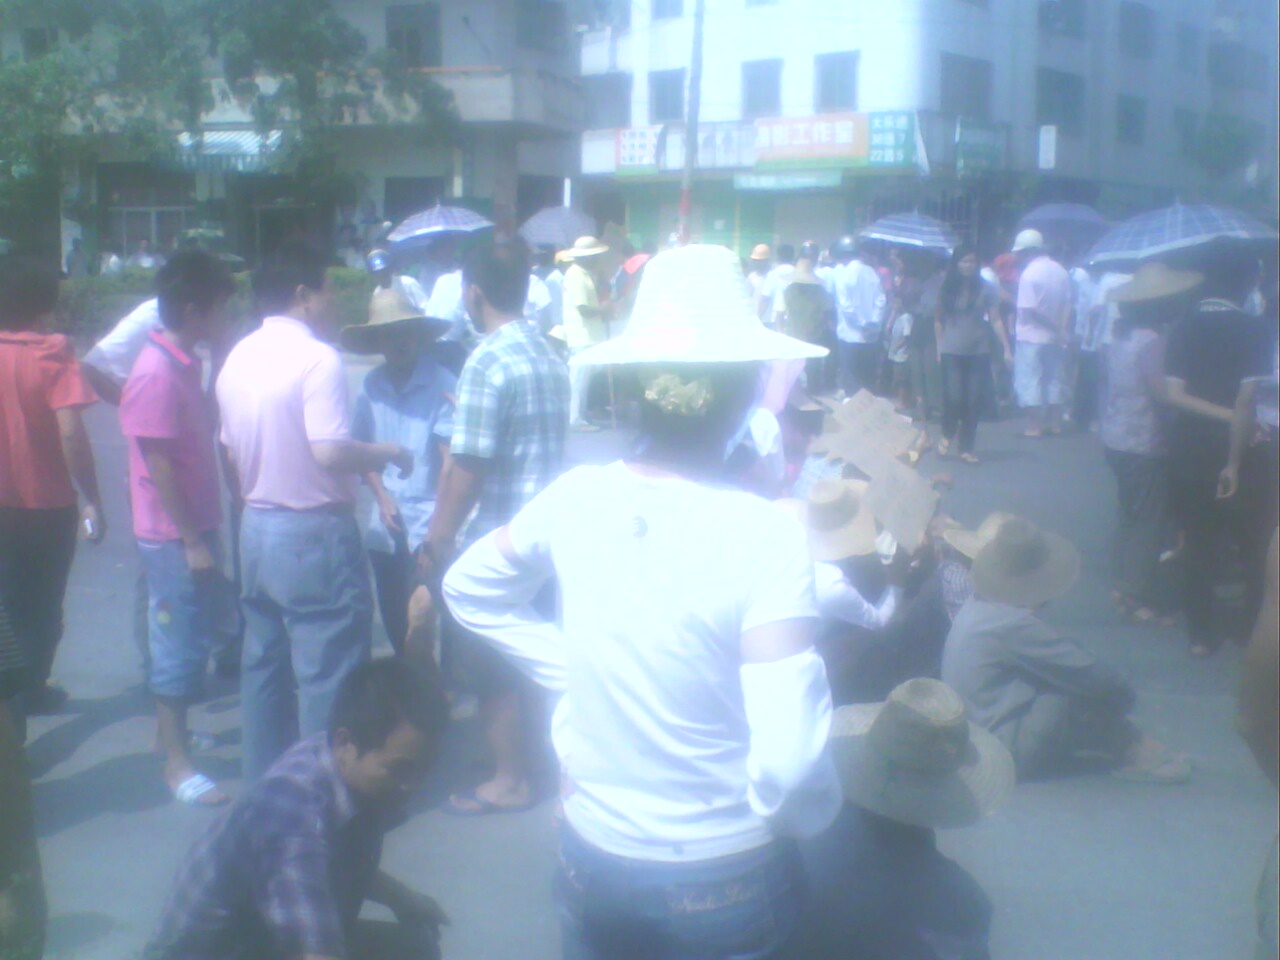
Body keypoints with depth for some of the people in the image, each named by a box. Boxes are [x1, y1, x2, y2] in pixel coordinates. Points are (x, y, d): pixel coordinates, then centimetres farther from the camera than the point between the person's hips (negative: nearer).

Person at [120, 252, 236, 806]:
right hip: (174, 534, -9)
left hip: (195, 527, 9)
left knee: (190, 638, 19)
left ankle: (170, 731, 34)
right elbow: (159, 466, -21)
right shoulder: (158, 373, -20)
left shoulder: (185, 364, 8)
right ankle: (176, 763, 9)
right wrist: (192, 540, -19)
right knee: (181, 645, -1)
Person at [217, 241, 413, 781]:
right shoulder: (317, 357, -16)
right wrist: (388, 453, -8)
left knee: (264, 664, 16)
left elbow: (232, 454, 14)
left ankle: (264, 784, 26)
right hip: (315, 533, -8)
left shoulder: (238, 358, 8)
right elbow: (331, 451, -24)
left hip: (257, 531, 9)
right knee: (327, 673, 0)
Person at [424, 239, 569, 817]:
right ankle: (532, 758, 33)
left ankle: (509, 779, 14)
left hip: (494, 537, -8)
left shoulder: (487, 363, -18)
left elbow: (468, 467, -20)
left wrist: (436, 540, -12)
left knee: (490, 662, 5)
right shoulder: (550, 357, 7)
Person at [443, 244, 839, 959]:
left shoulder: (576, 498, -9)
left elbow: (469, 590, 9)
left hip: (593, 854, 4)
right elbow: (789, 762, -28)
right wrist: (809, 814, -8)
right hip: (723, 881, -3)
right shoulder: (766, 536, -24)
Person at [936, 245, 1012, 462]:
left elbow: (995, 320, -1)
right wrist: (939, 348, 4)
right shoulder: (947, 290, 2)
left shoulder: (985, 290, 0)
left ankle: (966, 447, 12)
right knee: (954, 398, -11)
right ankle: (947, 434, 17)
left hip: (979, 354, 1)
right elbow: (939, 320, 8)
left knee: (974, 401, 1)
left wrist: (1006, 349, -7)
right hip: (952, 353, -1)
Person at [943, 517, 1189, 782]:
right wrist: (1124, 692, 2)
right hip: (1009, 757, -10)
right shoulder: (1013, 624, -24)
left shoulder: (975, 608, 5)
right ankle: (1131, 752, 6)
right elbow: (1092, 675, -17)